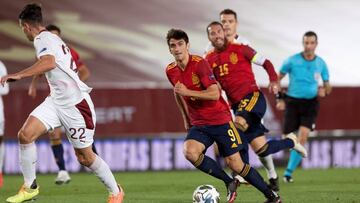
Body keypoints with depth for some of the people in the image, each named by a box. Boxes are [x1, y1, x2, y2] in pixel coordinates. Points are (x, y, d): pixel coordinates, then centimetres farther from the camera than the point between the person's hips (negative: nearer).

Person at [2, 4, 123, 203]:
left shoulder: (43, 39, -14)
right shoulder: (51, 38, 14)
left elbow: (49, 62, -35)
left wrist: (19, 75, -40)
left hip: (75, 103, -9)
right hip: (56, 101, 9)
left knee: (85, 157, 2)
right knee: (25, 134, -11)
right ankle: (30, 187, -4)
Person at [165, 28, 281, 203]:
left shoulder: (199, 64, -16)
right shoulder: (170, 71, 2)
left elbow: (214, 94, -23)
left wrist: (187, 92, -30)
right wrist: (186, 120, 26)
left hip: (220, 121, -5)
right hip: (198, 124, 5)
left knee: (235, 164, -4)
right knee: (189, 152, -25)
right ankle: (229, 183, -9)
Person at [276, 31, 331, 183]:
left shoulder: (321, 64, 3)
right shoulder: (292, 61, -5)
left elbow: (327, 85, 14)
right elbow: (277, 79, 3)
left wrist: (324, 90, -10)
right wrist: (280, 99, -6)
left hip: (310, 103, 1)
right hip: (292, 102, -1)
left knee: (303, 137, -15)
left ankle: (289, 172, -7)